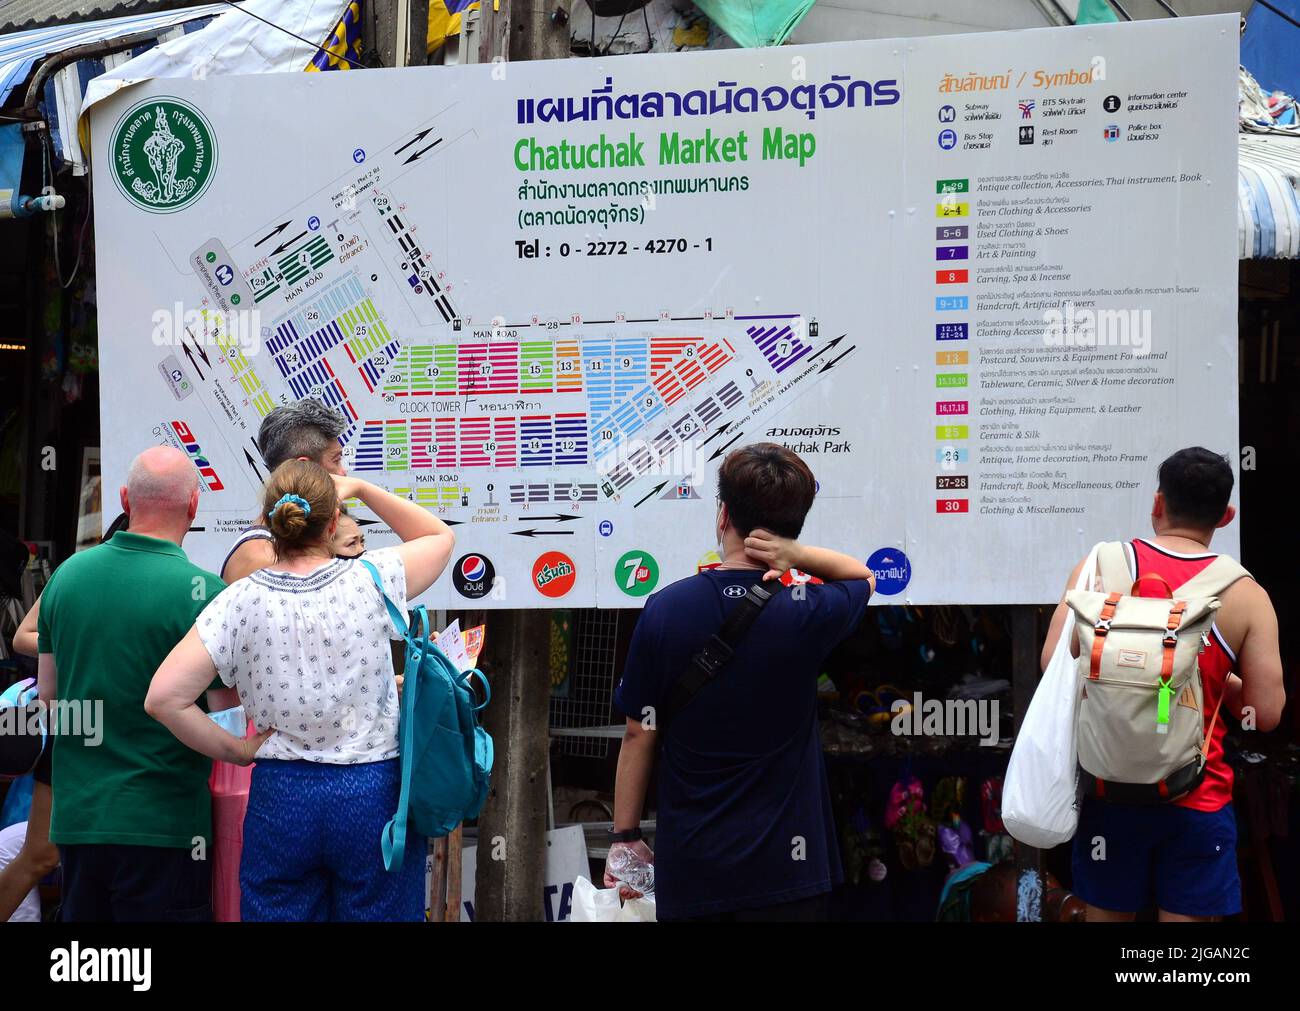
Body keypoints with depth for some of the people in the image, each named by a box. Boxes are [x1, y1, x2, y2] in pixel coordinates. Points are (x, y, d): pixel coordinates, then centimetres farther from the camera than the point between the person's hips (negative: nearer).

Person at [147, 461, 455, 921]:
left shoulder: (241, 601, -6)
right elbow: (440, 535, 14)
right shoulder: (370, 580, -7)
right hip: (375, 793, -1)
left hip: (281, 798, 1)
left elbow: (164, 697, -11)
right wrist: (359, 488, 14)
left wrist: (235, 751, 0)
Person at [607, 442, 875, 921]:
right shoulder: (809, 613, -10)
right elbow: (864, 575, 13)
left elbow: (639, 734, -3)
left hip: (688, 866, 1)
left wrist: (625, 837, 7)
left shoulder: (664, 609, -8)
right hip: (783, 864, -1)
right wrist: (798, 553, -6)